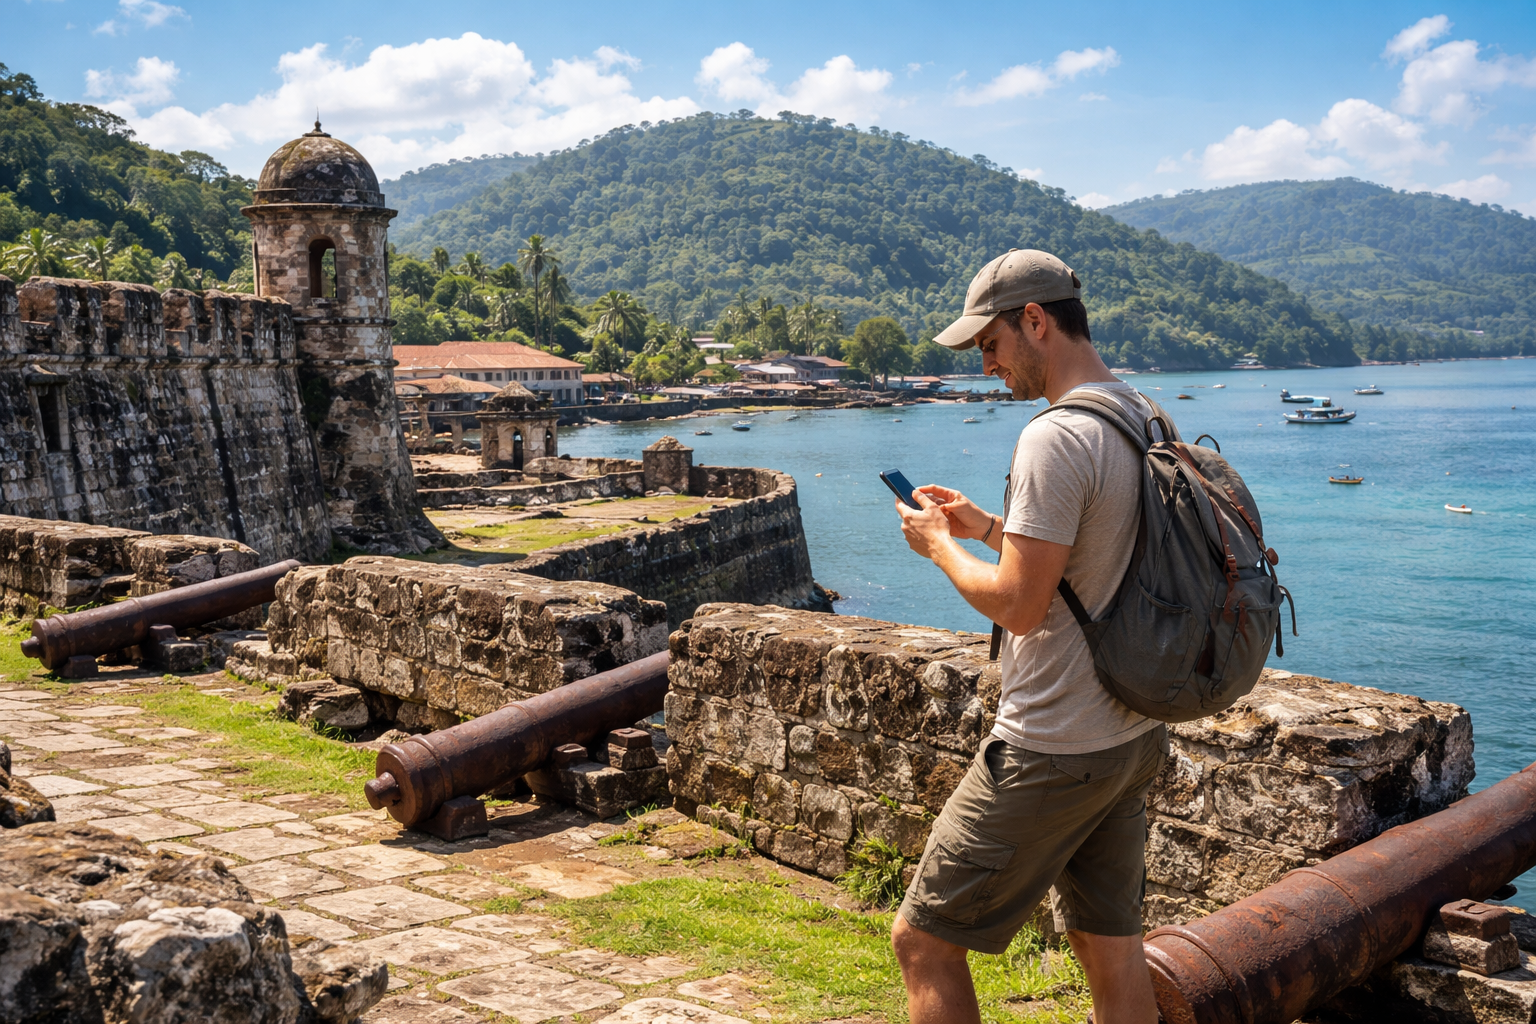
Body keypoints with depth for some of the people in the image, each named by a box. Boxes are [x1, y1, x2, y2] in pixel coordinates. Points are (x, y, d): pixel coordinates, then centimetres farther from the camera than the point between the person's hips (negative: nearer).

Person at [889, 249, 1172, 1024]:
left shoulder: (1056, 437, -21)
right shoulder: (1146, 422, 9)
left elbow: (1019, 605, -22)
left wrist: (940, 545, -6)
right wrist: (986, 526, 14)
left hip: (1050, 755, -9)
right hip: (1133, 736, 9)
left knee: (923, 941, 2)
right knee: (1109, 946, 18)